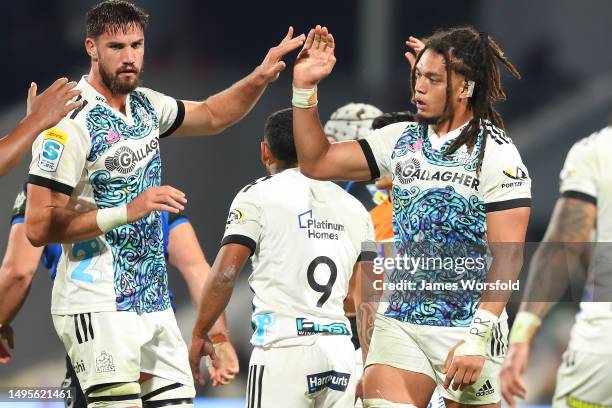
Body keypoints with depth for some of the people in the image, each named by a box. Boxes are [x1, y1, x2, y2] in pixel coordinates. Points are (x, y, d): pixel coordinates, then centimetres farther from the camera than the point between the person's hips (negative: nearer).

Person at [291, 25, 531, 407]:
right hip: (399, 320, 5)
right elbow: (317, 162, 12)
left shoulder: (496, 154, -10)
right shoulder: (400, 139, 9)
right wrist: (305, 89, 0)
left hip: (466, 327, -5)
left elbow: (508, 256, -14)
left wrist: (477, 339, -22)